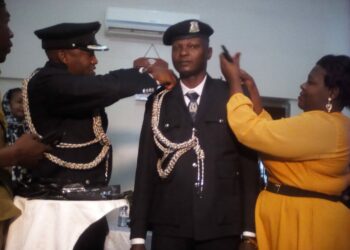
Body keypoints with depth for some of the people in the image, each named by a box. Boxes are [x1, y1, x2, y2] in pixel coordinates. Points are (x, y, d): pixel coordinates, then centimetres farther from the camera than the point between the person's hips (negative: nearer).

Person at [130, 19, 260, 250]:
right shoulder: (158, 103, 7)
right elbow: (145, 167, 5)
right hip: (169, 226, 1)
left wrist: (249, 231, -4)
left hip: (222, 227, -1)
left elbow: (248, 163, 1)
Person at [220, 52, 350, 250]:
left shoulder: (322, 125, -21)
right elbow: (269, 132, 11)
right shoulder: (325, 124, 13)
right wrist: (252, 89, 6)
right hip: (296, 215, 9)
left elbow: (251, 131, -24)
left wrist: (234, 80, -14)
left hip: (305, 222, -9)